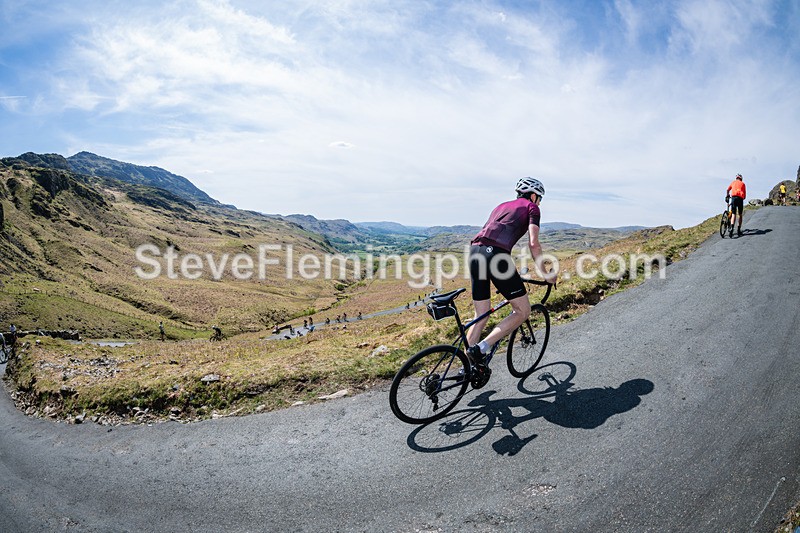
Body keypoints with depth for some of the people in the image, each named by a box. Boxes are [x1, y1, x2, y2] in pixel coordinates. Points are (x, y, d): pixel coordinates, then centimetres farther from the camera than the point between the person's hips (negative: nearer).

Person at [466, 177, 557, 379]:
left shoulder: (502, 205, 34)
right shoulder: (532, 207, 14)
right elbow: (533, 244, 0)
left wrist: (512, 270, 43)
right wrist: (545, 274, 9)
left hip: (475, 251, 7)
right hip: (495, 255, -7)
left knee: (481, 315, 17)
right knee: (523, 311, 6)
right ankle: (480, 349, -5)